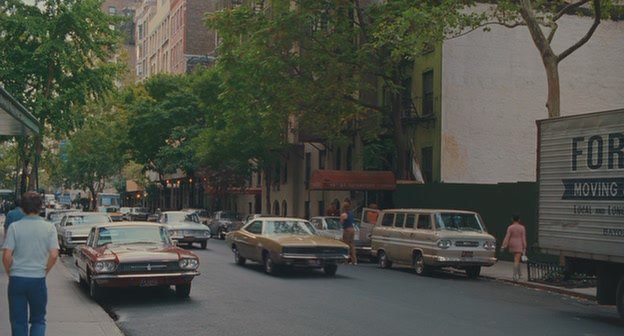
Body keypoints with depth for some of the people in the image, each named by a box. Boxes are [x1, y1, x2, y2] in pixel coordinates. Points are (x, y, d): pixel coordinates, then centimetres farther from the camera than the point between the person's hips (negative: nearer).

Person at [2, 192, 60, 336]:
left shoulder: (14, 227, -6)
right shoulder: (49, 228, -4)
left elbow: (6, 256, -10)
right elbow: (54, 255, -10)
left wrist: (10, 273, 6)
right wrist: (44, 271, 5)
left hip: (17, 279, 0)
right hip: (38, 280, 0)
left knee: (18, 321, 11)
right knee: (38, 320, 14)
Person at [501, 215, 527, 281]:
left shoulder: (510, 227, -5)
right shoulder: (522, 228, -5)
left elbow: (507, 237, -10)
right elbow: (523, 238, -5)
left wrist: (504, 246, -10)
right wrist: (524, 248, -1)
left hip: (512, 245, 2)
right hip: (519, 245, -2)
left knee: (517, 259, 22)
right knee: (516, 260, -7)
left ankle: (518, 274, 28)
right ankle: (515, 275, -17)